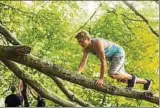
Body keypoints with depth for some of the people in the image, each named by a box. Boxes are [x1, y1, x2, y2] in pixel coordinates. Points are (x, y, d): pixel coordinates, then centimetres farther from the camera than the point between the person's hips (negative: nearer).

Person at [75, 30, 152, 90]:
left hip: (118, 53, -9)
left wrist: (101, 79, -36)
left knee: (112, 74, -28)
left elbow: (103, 61, -37)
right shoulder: (86, 48, -11)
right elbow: (83, 62, -11)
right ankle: (146, 82, 31)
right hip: (111, 57, 9)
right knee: (121, 78, 15)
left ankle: (132, 77, -1)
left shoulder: (97, 43, -36)